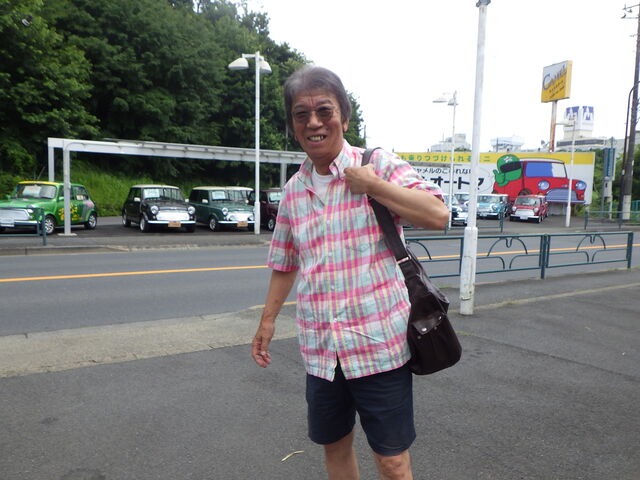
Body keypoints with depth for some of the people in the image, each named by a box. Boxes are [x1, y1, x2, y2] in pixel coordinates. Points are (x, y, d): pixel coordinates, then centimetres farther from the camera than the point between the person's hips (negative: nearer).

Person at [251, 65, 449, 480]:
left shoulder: (379, 164, -7)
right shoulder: (294, 189, 7)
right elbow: (286, 262, 16)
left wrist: (371, 185, -19)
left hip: (380, 343, -4)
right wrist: (268, 319, 17)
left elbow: (439, 216, -18)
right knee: (335, 446, 20)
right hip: (321, 349, 5)